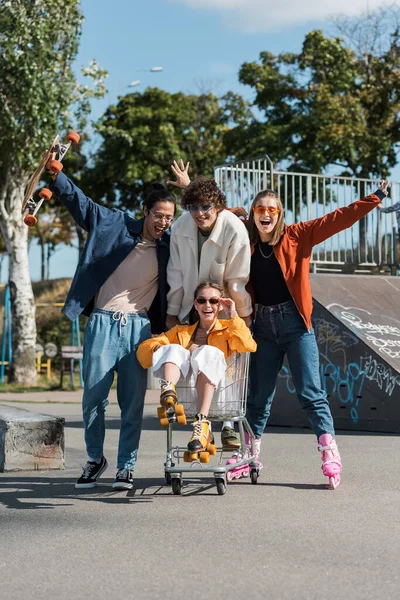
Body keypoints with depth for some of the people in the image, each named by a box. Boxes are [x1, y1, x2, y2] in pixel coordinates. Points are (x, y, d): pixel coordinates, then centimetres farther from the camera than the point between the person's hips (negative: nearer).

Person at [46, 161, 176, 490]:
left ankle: (126, 467, 12)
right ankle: (94, 459, 21)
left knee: (133, 402, 1)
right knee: (94, 396, 2)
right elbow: (78, 200, 5)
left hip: (138, 327, 1)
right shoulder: (115, 225, 4)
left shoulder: (171, 245, 6)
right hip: (103, 323, -1)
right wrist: (55, 173, -4)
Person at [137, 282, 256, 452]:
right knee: (173, 349, -21)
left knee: (209, 352, -29)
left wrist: (233, 316, 6)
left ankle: (202, 424, -47)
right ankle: (168, 394, -55)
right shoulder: (180, 331, 31)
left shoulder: (228, 329, 26)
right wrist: (162, 349, -4)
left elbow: (249, 347, 3)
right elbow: (143, 349, 17)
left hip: (215, 385, -2)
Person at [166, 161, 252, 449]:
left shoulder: (235, 230, -23)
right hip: (193, 310, 3)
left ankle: (229, 425, 8)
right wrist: (172, 313, 5)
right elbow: (176, 274, 0)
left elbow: (236, 281, -16)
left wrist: (242, 317, -9)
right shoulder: (181, 228, -11)